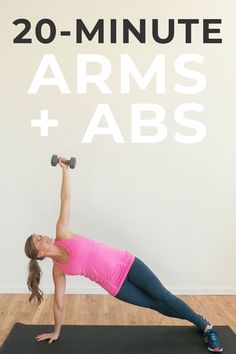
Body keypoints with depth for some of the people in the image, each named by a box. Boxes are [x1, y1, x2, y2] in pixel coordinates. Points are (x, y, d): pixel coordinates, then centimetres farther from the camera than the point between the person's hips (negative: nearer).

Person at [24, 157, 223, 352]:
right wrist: (56, 331, 8)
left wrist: (65, 170, -17)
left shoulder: (62, 236, -6)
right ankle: (200, 324, 30)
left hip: (124, 262, 0)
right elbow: (58, 302, 3)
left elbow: (65, 199, -11)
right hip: (114, 285, 0)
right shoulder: (58, 270, -5)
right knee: (156, 305, 7)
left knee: (163, 296, 3)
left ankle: (206, 326, 20)